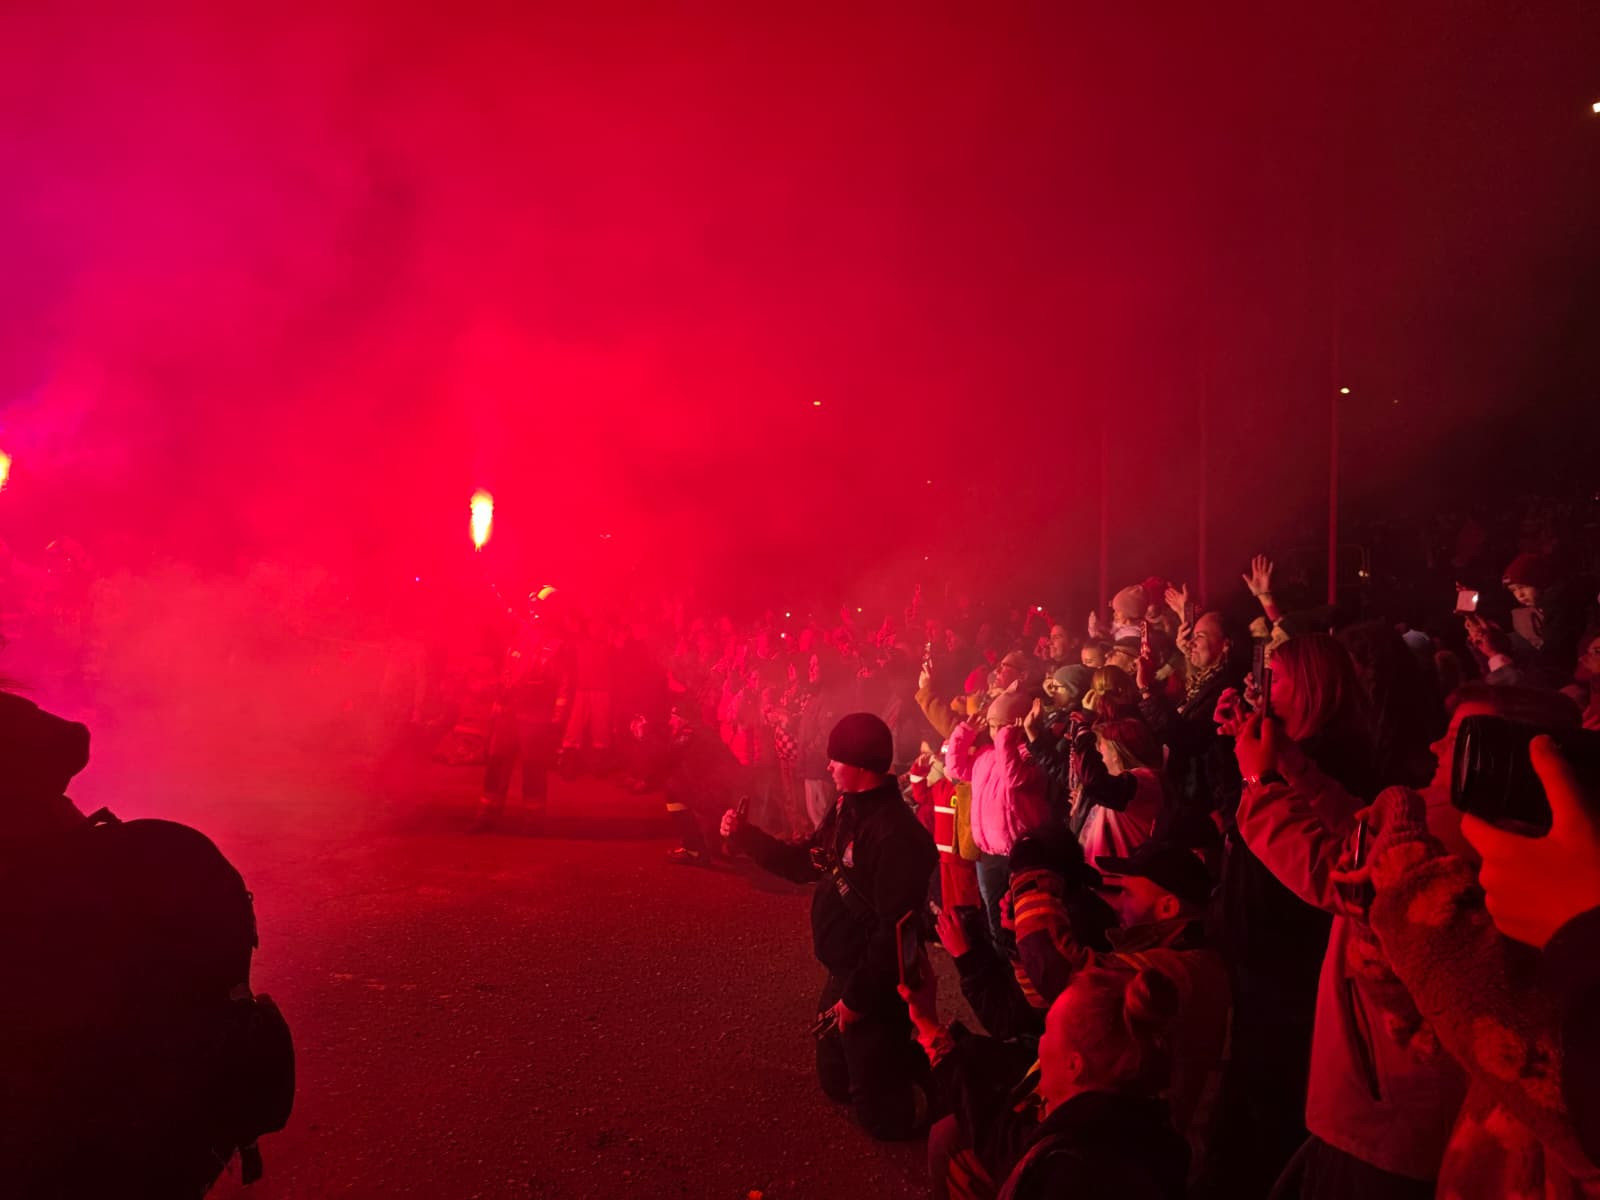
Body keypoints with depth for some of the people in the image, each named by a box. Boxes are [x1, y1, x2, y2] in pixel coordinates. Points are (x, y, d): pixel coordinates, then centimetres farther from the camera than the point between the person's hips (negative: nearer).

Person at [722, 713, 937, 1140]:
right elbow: (801, 863, 10)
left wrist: (858, 997, -22)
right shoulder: (846, 809, 0)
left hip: (875, 987, -9)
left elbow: (897, 931, -29)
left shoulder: (896, 835, -30)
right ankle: (905, 1053, 39)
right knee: (837, 1083, 26)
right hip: (843, 973, 9)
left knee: (884, 1114, 8)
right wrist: (744, 834, 1)